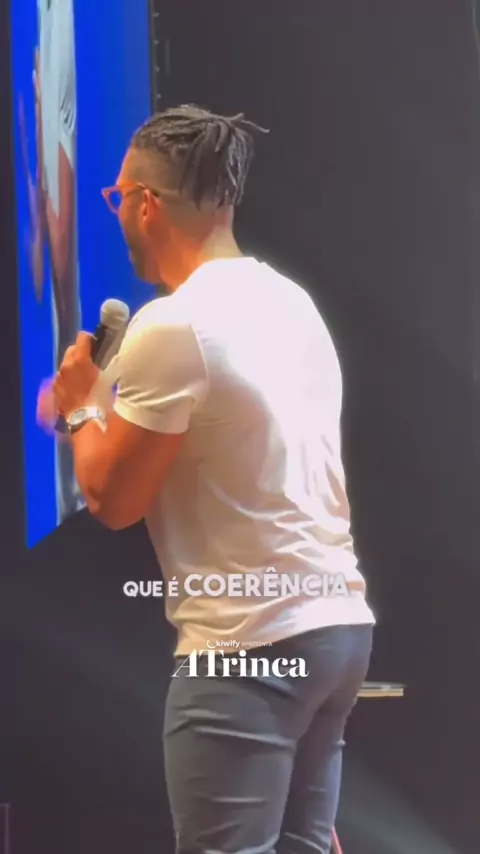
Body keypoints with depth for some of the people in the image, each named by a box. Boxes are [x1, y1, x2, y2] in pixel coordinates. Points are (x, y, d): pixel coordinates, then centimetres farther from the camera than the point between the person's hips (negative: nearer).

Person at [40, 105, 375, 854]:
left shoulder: (173, 325, -15)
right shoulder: (291, 302, 12)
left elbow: (113, 501, -9)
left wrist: (81, 407, 8)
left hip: (248, 648, -9)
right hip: (337, 623, 9)